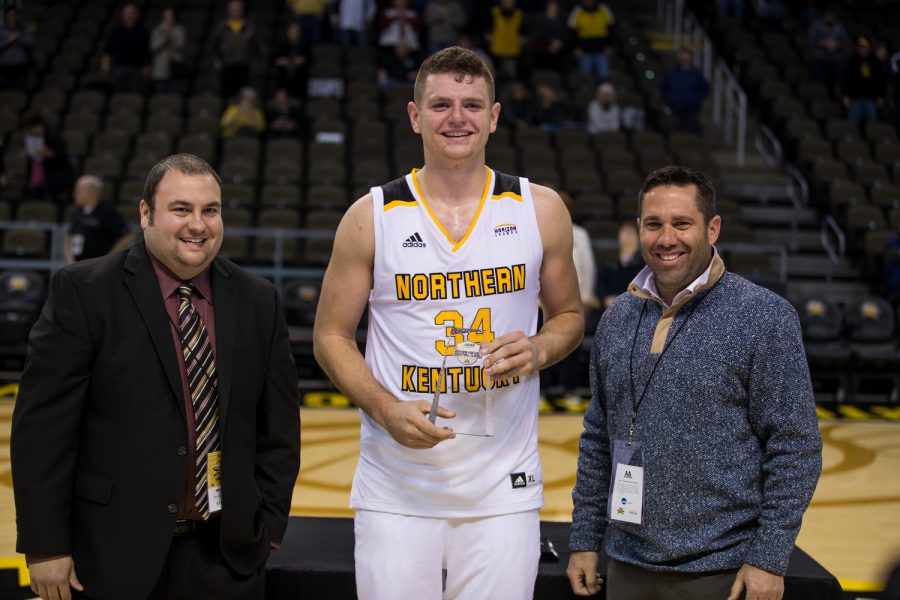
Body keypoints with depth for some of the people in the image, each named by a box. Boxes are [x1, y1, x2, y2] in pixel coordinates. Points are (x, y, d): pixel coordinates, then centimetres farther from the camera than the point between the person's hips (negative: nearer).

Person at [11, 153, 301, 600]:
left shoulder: (259, 302, 6)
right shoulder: (84, 292, -5)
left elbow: (279, 425, 11)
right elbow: (43, 423, -7)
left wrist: (270, 522, 7)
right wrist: (45, 545, -10)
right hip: (115, 552, -3)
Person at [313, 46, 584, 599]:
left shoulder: (540, 211, 3)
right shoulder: (371, 217, -1)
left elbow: (569, 316, 14)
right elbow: (331, 337, 4)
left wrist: (539, 350, -9)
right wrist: (386, 409, -13)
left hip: (503, 485, 1)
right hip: (396, 484, -1)